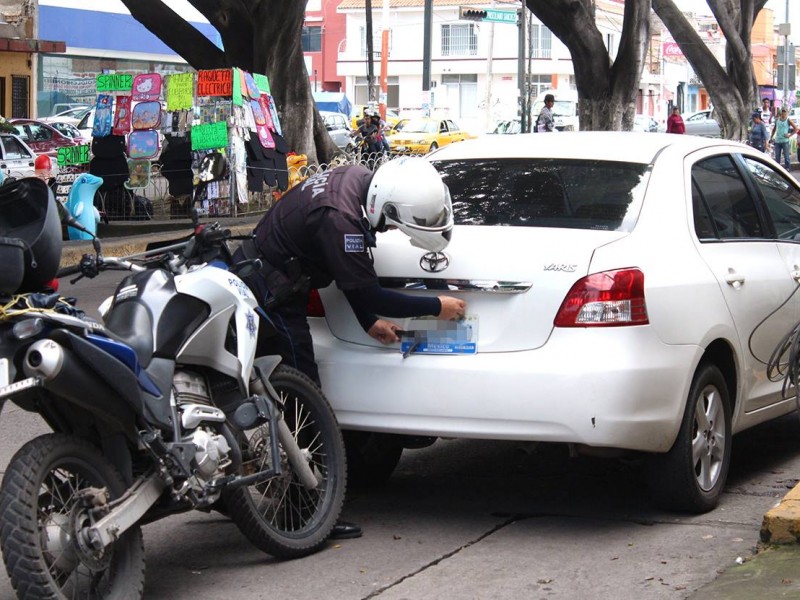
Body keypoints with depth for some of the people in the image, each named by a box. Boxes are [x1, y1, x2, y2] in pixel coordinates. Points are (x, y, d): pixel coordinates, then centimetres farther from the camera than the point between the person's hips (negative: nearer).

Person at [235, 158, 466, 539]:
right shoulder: (340, 219, -30)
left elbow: (353, 277, 11)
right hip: (269, 293, -10)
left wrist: (370, 322, 10)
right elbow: (368, 295, -22)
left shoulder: (357, 179, -1)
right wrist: (437, 307, -13)